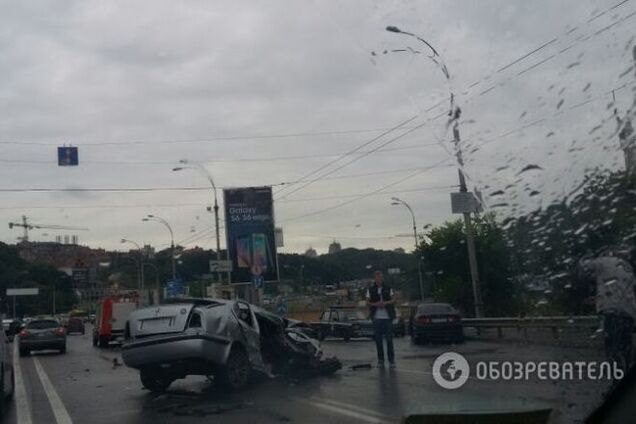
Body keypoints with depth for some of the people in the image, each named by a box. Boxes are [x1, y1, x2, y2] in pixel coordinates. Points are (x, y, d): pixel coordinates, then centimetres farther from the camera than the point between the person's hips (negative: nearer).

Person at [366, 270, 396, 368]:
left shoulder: (388, 289, 7)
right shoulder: (370, 290, 6)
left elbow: (392, 300, 6)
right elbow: (367, 302, 5)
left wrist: (385, 303, -13)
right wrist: (375, 304, -13)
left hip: (387, 317, 0)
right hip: (376, 317, 0)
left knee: (389, 339, -2)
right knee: (378, 340, 3)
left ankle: (391, 360, 5)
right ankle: (380, 360, 12)